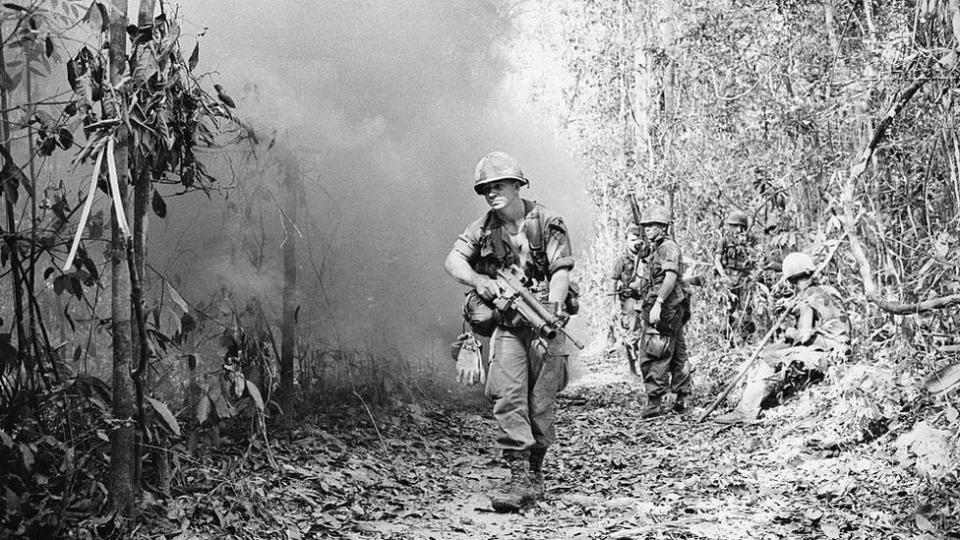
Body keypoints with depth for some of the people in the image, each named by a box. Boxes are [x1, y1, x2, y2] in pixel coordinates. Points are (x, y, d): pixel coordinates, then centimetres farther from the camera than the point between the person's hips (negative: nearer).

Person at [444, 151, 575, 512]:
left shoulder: (547, 223, -2)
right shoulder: (482, 229, 8)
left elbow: (561, 270, -9)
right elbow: (453, 260, -4)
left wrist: (552, 307, -26)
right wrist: (479, 280, -24)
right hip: (506, 325, 2)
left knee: (541, 404, 4)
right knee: (508, 396, -13)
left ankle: (535, 474, 19)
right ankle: (519, 477, -13)